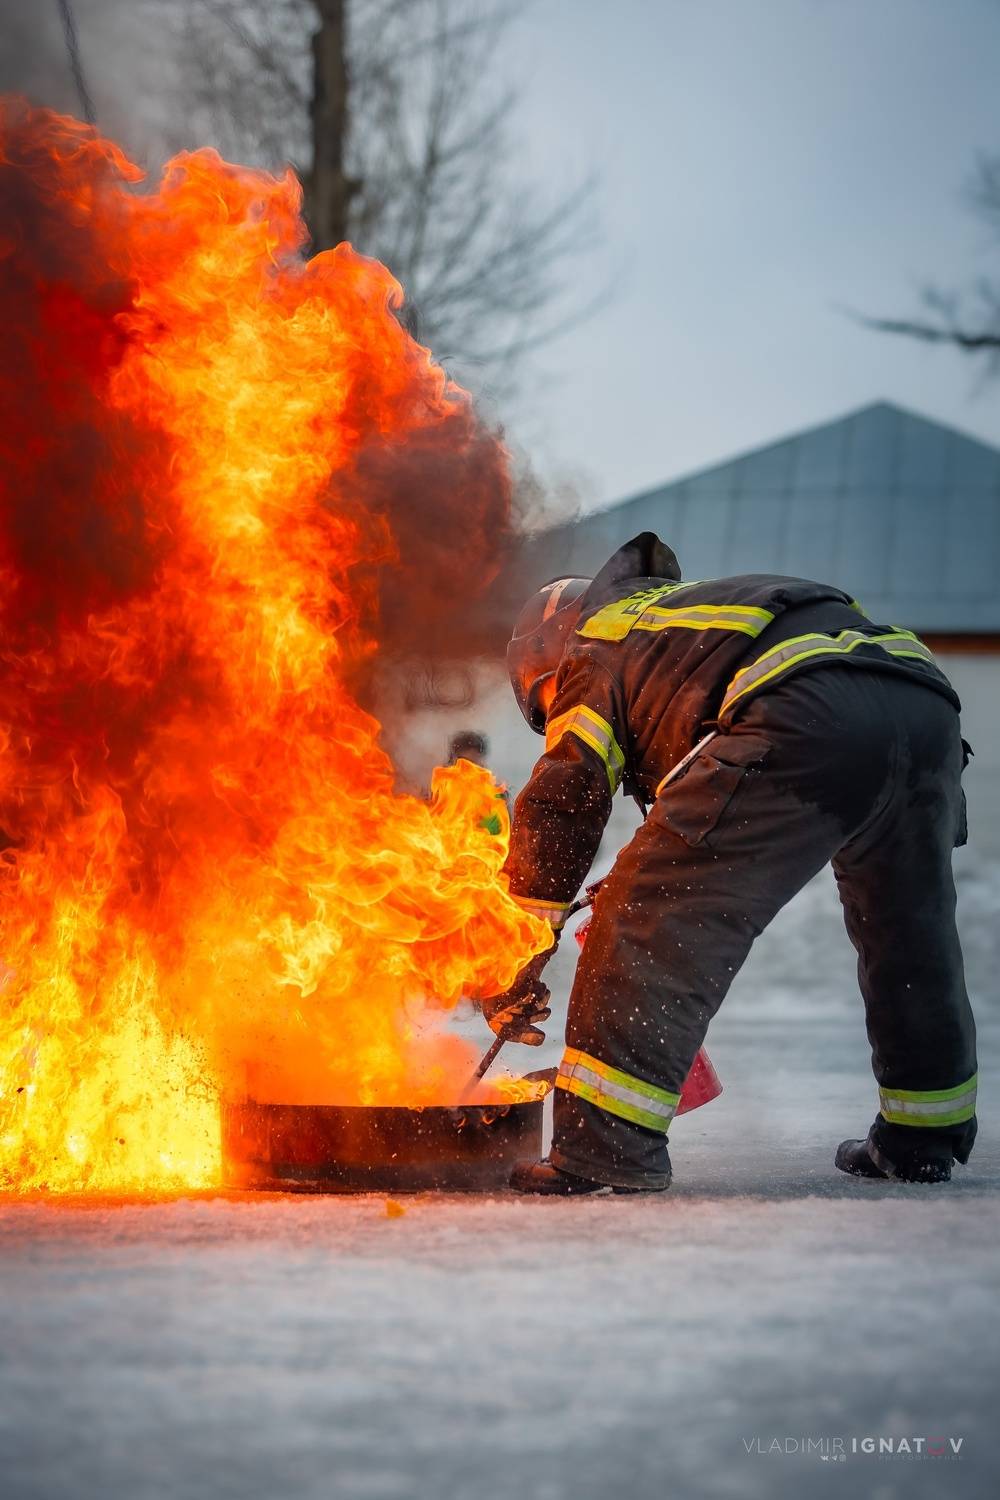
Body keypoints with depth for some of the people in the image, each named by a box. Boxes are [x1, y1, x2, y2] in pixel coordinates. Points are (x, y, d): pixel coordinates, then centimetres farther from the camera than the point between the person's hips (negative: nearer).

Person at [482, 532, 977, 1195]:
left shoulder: (595, 653, 22)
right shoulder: (697, 603, 43)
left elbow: (558, 809, 13)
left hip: (808, 718, -7)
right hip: (927, 701, 8)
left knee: (653, 919, -1)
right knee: (908, 929, 26)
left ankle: (608, 1141, -7)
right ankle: (925, 1138, 37)